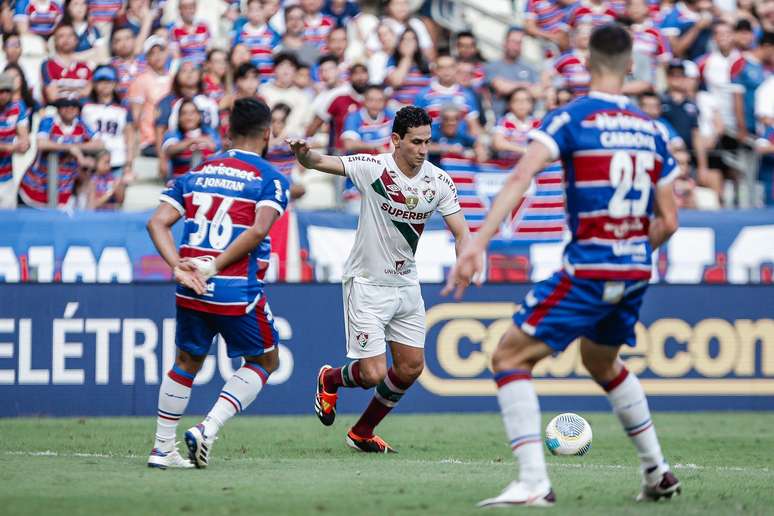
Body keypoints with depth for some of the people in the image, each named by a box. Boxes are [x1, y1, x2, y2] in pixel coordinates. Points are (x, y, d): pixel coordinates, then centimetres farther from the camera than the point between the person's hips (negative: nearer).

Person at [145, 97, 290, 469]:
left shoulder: (195, 173, 14)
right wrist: (214, 267, -13)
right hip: (238, 292, -5)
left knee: (187, 362, 21)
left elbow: (158, 222, 2)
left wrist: (178, 266, -7)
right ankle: (208, 429, -2)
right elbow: (258, 230, -17)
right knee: (264, 361, 14)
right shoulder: (270, 178, -1)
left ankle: (162, 448, 21)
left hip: (191, 290, 5)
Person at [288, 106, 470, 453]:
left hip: (406, 285, 6)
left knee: (411, 368, 7)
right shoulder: (372, 168, -16)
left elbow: (461, 232, -4)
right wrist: (303, 154, -47)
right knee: (373, 374, -10)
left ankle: (363, 433, 27)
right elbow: (320, 162, -22)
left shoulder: (439, 181, -4)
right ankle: (330, 379, 26)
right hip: (367, 284, -6)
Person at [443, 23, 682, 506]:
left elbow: (521, 177, -22)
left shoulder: (571, 117, -7)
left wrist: (478, 243, -26)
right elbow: (669, 221, 12)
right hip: (635, 274, 6)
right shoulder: (651, 130, 10)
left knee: (510, 356, 0)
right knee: (602, 361, 31)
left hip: (587, 271, -6)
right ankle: (658, 473, 33)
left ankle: (534, 482, -13)